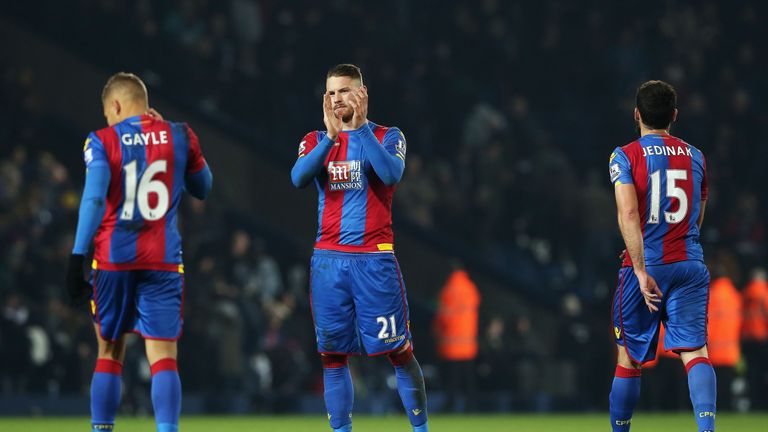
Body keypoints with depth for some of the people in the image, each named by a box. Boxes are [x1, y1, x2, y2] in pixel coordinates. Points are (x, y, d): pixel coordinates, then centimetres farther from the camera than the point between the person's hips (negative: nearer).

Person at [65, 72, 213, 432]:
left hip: (113, 256, 0)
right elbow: (202, 189, 20)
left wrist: (77, 258, -15)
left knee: (109, 354, 13)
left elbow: (94, 199, -13)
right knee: (163, 357, -4)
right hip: (163, 260, 0)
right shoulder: (178, 136, 5)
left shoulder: (103, 141, -2)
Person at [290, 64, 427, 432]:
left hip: (374, 259, -3)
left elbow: (391, 174, -17)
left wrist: (360, 127, -17)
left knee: (399, 352, -4)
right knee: (332, 355, 3)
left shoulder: (388, 137, 4)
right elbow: (299, 178, -10)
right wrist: (331, 136, -19)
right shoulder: (315, 141, 11)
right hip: (328, 260, 3)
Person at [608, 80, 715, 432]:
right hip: (691, 266, 2)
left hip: (645, 268, -2)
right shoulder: (695, 157, 11)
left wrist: (641, 269, -20)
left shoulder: (625, 156, -2)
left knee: (629, 358, 11)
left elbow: (628, 214, -16)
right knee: (694, 349, -8)